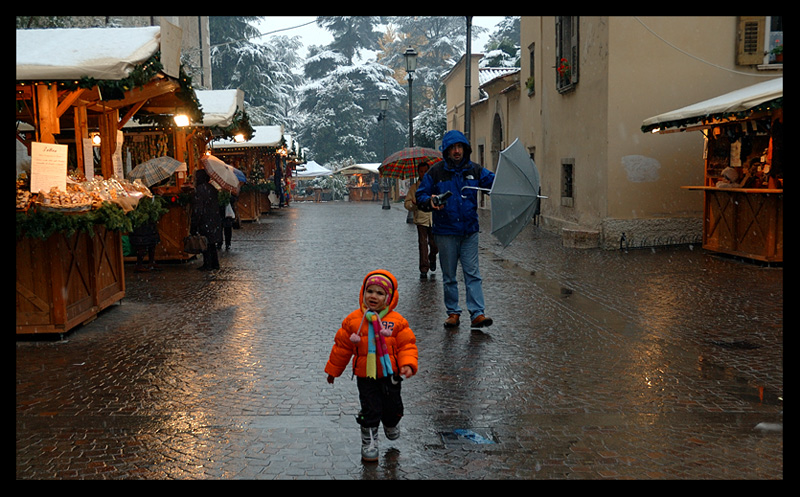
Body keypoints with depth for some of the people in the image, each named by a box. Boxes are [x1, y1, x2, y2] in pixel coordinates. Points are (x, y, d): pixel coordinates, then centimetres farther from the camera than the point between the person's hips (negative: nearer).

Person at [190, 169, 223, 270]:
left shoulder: (200, 189, -13)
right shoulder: (212, 188, 10)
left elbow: (197, 208, -16)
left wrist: (193, 224, -13)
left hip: (205, 221, -8)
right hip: (215, 219, 8)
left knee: (205, 243, -1)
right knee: (212, 244, 14)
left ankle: (208, 265, 2)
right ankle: (215, 264, 18)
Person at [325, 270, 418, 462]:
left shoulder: (397, 321, -8)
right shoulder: (353, 320, -5)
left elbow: (407, 345, -5)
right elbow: (342, 346, 4)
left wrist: (408, 365, -22)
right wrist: (333, 370, 11)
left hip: (390, 375, 1)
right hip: (365, 376, -1)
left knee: (393, 408, 15)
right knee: (370, 410, 0)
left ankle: (390, 425, 49)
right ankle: (369, 442, 19)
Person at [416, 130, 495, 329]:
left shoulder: (474, 170, 5)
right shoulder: (436, 172, -1)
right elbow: (420, 196, 2)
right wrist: (430, 201, -20)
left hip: (469, 231, 1)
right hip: (445, 232, -1)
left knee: (473, 273, -3)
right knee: (449, 276, 8)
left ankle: (478, 314, -5)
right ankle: (453, 313, 19)